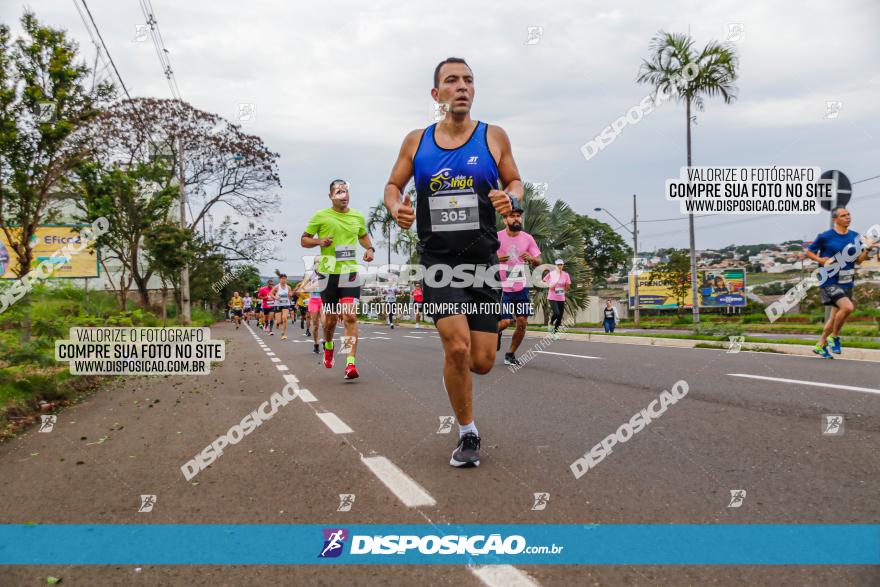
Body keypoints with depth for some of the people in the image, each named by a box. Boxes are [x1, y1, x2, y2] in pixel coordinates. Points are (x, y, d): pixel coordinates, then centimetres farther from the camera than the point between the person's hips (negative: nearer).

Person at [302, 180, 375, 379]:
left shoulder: (358, 217, 9)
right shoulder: (321, 216, 0)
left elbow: (363, 236, 27)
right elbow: (304, 240, 6)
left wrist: (370, 249, 6)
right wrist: (319, 241, -14)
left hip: (350, 271, 1)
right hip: (328, 272, -1)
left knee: (350, 317, -13)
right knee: (331, 317, 10)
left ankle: (351, 363, -15)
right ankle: (328, 346, 43)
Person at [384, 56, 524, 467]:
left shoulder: (494, 137, 3)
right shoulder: (416, 141, 4)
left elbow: (515, 181, 13)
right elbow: (393, 185, 15)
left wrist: (510, 197, -12)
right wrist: (396, 208, -8)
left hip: (483, 262, 1)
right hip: (437, 260, -1)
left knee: (482, 362, 0)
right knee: (457, 347, -19)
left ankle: (452, 369, 40)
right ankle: (468, 434, 3)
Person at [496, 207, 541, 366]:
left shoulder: (528, 238, 2)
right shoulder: (497, 237, -7)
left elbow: (538, 261, 6)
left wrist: (531, 258, -17)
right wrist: (496, 259, -23)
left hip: (522, 288, 3)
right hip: (503, 287, -3)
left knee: (522, 323, 0)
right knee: (504, 322, -11)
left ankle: (510, 354, 19)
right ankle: (497, 331, 27)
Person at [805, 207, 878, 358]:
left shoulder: (855, 236, 7)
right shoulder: (825, 236, -8)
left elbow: (858, 261, 9)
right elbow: (809, 252, 2)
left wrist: (867, 249, -8)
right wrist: (820, 260, -15)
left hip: (846, 282, 6)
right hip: (830, 281, -6)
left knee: (835, 316, 11)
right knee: (848, 307, -25)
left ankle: (820, 345, 26)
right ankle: (834, 337, -3)